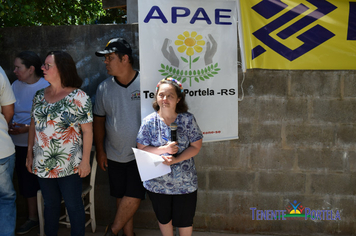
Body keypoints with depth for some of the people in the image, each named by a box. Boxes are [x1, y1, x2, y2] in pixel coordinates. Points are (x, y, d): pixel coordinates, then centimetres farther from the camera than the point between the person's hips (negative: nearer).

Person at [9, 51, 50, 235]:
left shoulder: (46, 87, -11)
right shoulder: (16, 85, 5)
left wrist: (28, 128, -23)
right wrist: (9, 125, -9)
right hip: (19, 144, 5)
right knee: (26, 182, 13)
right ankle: (32, 217, 28)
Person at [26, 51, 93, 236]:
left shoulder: (78, 97, -12)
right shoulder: (40, 95, 6)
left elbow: (87, 131, -11)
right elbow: (34, 125, 13)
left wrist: (85, 160, -13)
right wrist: (29, 154, 11)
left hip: (69, 165, -5)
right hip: (42, 164, 5)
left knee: (73, 205, 8)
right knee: (50, 204, 18)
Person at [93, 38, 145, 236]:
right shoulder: (104, 88, 2)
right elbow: (99, 120, 9)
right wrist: (100, 151, 5)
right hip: (114, 156, 4)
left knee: (133, 196, -6)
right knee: (121, 198, 10)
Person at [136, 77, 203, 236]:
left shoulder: (187, 119, -9)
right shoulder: (149, 121, -8)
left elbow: (196, 146, -8)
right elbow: (142, 148, -6)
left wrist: (176, 159, -22)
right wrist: (164, 149, -21)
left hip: (184, 182, -1)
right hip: (157, 182, 1)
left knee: (184, 220, 14)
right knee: (164, 219, 21)